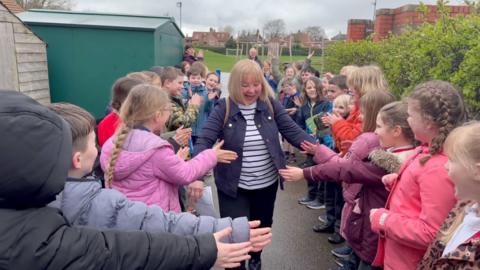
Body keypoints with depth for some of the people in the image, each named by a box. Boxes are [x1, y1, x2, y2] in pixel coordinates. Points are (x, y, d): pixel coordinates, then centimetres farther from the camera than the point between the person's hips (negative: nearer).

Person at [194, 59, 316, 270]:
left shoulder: (271, 105, -6)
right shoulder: (223, 108, -13)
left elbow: (293, 131, -9)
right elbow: (204, 141, -19)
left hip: (267, 184, 4)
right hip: (234, 187, -3)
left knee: (261, 228, 25)